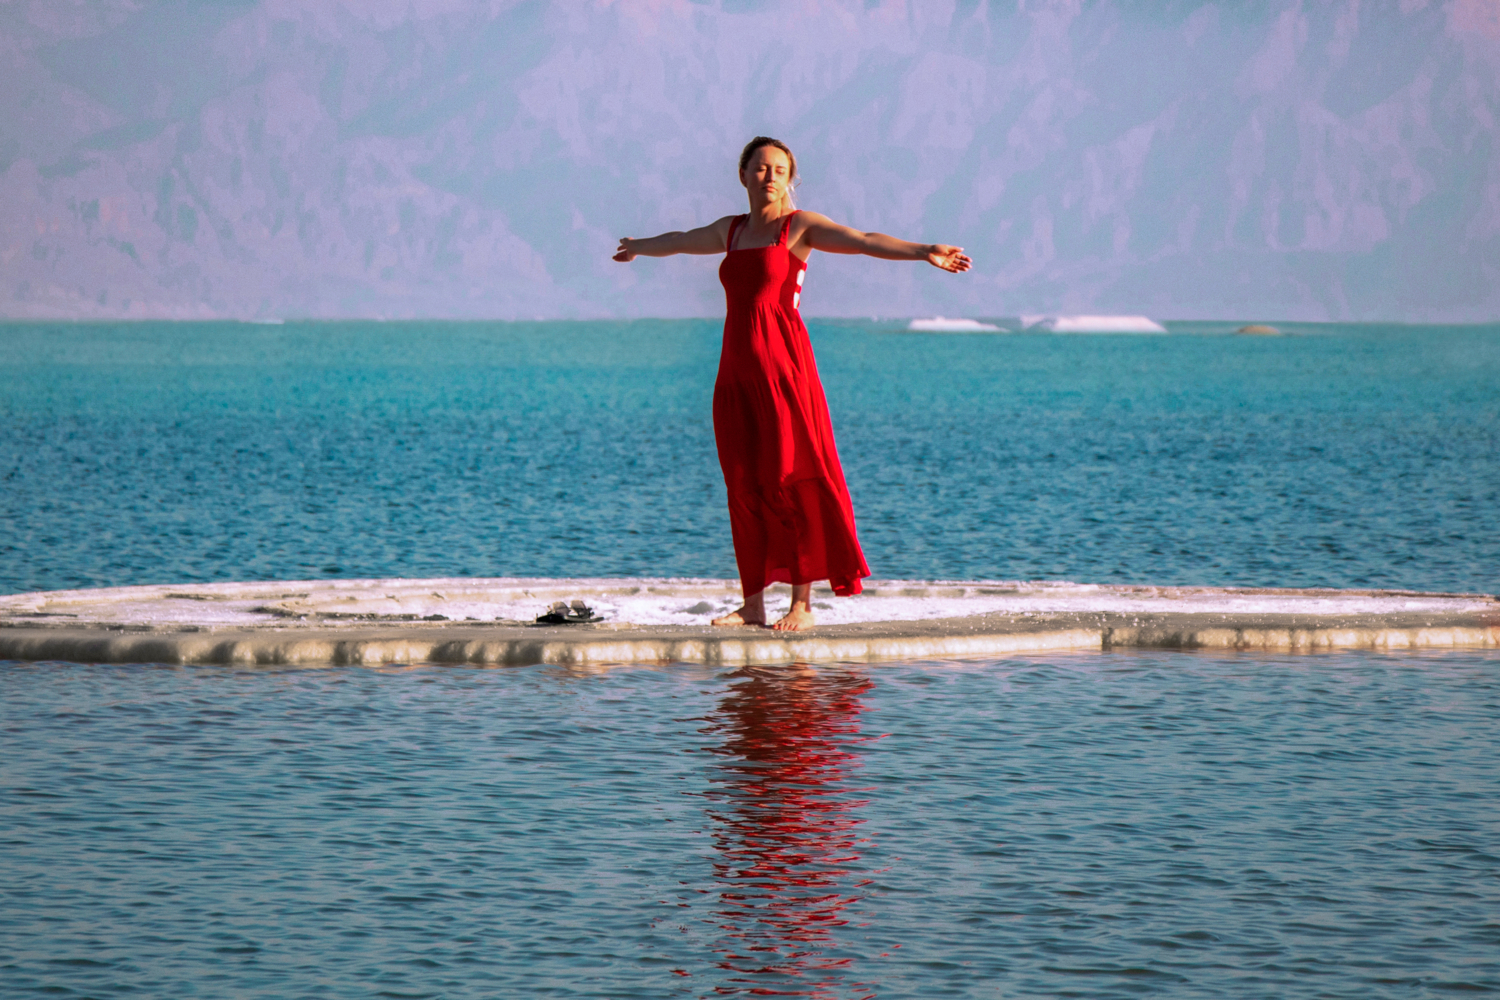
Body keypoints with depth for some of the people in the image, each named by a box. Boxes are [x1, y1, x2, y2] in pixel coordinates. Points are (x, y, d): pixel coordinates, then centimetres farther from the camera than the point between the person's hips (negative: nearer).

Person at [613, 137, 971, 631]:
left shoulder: (799, 225, 1)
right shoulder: (731, 231, 18)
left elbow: (864, 242, -14)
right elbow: (678, 241, 39)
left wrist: (924, 252, -29)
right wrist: (639, 247, 57)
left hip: (782, 363, -6)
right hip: (736, 368, 6)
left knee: (791, 476, -8)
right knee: (744, 483, 4)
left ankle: (802, 604, -7)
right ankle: (752, 604, 8)